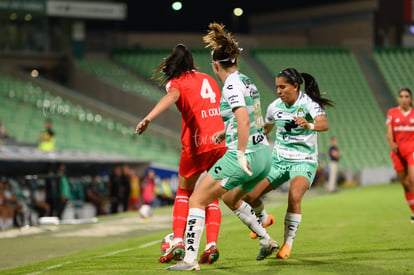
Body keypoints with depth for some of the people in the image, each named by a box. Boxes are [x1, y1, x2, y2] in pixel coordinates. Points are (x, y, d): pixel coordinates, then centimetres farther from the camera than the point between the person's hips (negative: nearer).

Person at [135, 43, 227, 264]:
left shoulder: (177, 82, 1)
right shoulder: (208, 79, 19)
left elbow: (172, 96, -22)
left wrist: (148, 118, -36)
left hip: (197, 144, -4)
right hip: (222, 143, 4)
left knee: (184, 192, 17)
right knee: (212, 197, 14)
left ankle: (178, 242, 3)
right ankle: (211, 245, -3)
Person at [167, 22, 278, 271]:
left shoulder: (232, 85, -12)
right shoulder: (247, 81, 13)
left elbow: (243, 120, -26)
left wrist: (241, 154, -27)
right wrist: (225, 132, 39)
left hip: (245, 157, -9)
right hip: (264, 155, 9)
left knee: (197, 200, -1)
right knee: (230, 198, 32)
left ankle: (190, 259, -6)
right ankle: (267, 241, 32)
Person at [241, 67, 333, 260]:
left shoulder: (308, 103, -15)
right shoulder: (275, 107, 0)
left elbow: (324, 124, -33)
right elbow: (266, 128, 20)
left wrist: (309, 125, -54)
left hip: (303, 162, -5)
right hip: (279, 160, 5)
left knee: (294, 196, -32)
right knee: (249, 196, -5)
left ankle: (288, 242, -16)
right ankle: (263, 219, 30)